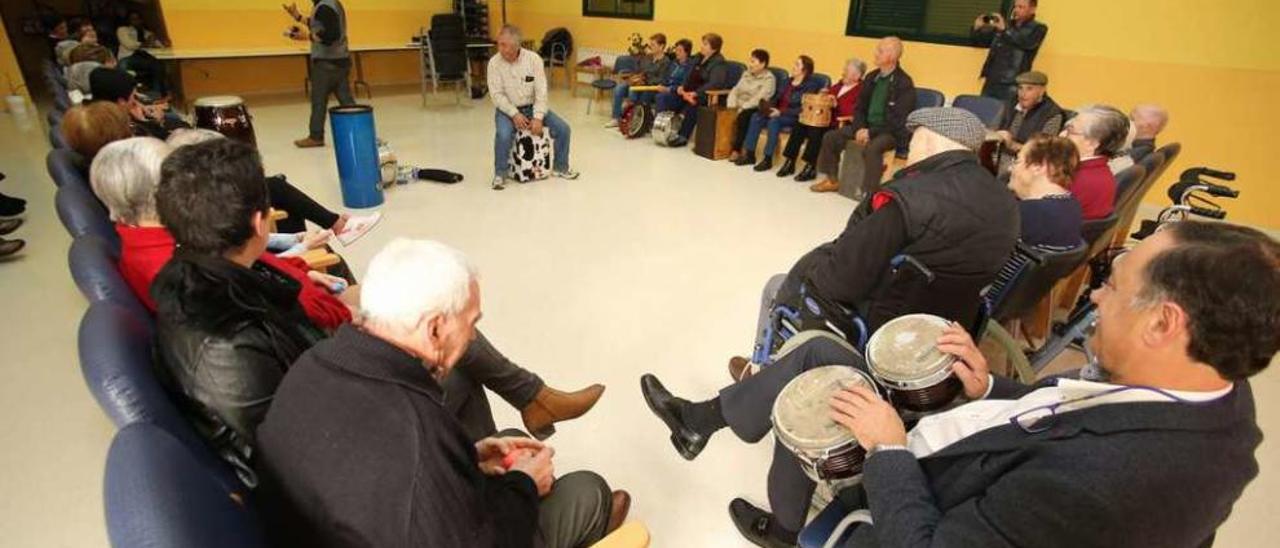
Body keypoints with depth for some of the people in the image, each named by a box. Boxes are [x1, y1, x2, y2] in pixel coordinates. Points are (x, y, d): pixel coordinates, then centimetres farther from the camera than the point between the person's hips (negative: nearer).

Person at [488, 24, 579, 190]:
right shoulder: (494, 62, -12)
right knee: (503, 135, -32)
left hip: (532, 107, 2)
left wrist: (538, 117, -22)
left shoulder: (533, 58, -11)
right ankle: (500, 174, -8)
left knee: (563, 128, -13)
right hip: (508, 109, -2)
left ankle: (560, 168, 8)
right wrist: (514, 114, -24)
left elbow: (541, 90, -13)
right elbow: (497, 94, -13)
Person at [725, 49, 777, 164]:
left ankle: (736, 150, -23)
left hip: (755, 109, -6)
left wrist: (743, 107, -25)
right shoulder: (746, 74, 17)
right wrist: (732, 105, -7)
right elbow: (735, 90, 11)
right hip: (740, 108, 6)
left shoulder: (769, 79, -6)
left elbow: (760, 98, -18)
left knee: (743, 116, -35)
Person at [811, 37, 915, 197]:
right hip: (867, 127, 7)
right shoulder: (871, 77, 7)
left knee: (871, 147, -38)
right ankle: (832, 180, 12)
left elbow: (898, 120, -18)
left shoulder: (904, 83, -14)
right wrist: (859, 129, -9)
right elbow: (860, 108, 11)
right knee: (831, 137, -2)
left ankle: (869, 193, -29)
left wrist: (871, 132, -24)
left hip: (892, 132, -7)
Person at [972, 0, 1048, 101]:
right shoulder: (1006, 24, 16)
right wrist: (977, 28, -3)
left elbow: (1027, 43, -17)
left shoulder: (1038, 28, 4)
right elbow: (981, 41, 17)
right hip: (991, 82, 5)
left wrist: (1005, 29, -20)